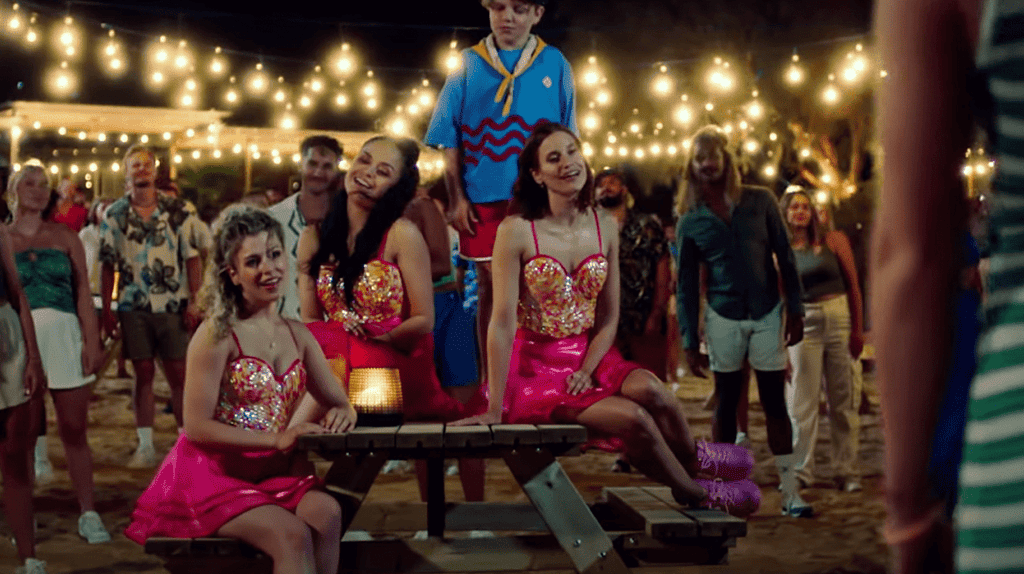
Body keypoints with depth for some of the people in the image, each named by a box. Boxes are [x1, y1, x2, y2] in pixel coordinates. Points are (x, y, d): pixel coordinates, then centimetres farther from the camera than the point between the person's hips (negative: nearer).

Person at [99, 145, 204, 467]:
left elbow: (193, 259, 0)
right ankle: (145, 447, 11)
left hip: (172, 306, -1)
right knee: (143, 374, 5)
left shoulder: (179, 212, 1)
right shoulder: (114, 215, 5)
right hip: (133, 307, 1)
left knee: (179, 374, 0)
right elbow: (108, 266, 7)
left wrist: (194, 302, -7)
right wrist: (106, 310, 1)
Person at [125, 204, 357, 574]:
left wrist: (340, 415, -8)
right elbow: (197, 427, -12)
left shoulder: (297, 335, 11)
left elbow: (339, 403, 19)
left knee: (326, 513, -27)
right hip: (214, 474, -5)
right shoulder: (218, 334, -8)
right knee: (292, 535, -30)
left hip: (273, 473, 5)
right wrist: (276, 439, -21)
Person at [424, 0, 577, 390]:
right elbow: (451, 141, 4)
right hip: (484, 198, 0)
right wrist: (456, 198, -3)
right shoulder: (468, 65, 5)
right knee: (490, 286, 5)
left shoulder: (555, 65, 5)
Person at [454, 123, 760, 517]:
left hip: (588, 356, 4)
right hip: (535, 366, -4)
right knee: (633, 417, -24)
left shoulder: (605, 227, 3)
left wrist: (586, 371, -13)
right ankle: (693, 491, 2)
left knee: (649, 389, -27)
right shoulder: (517, 231, -13)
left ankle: (689, 456, 4)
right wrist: (495, 410, -19)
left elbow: (609, 317, 4)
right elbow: (503, 322, -17)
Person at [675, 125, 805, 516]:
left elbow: (785, 257, 3)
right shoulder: (690, 222, 2)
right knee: (726, 404, 6)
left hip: (768, 315, 0)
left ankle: (790, 492, 6)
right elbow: (686, 286, 4)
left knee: (775, 404, 2)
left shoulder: (761, 201, 1)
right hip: (723, 318, 0)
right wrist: (690, 341, 1)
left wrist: (795, 309, -2)